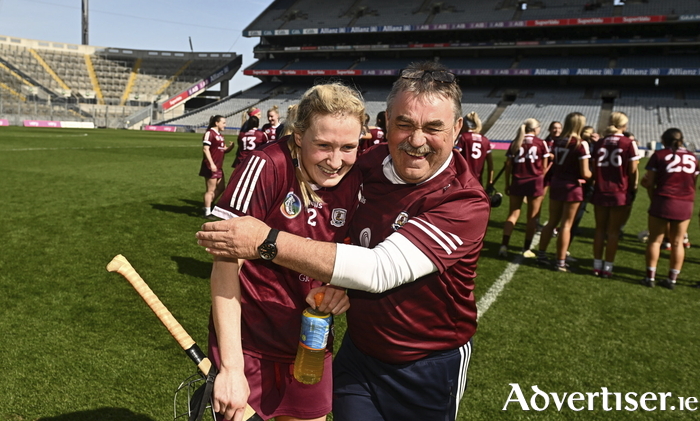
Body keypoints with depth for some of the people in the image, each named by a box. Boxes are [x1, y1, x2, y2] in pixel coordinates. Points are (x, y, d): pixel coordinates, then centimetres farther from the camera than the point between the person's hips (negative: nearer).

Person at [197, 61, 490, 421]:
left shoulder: (465, 203, -26)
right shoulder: (369, 165, -10)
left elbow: (380, 271, -35)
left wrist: (266, 241, -36)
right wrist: (338, 283, -9)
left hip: (428, 368, -3)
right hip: (358, 348, 4)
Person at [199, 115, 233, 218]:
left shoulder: (220, 135, 16)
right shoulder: (209, 133, -11)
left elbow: (223, 150, 17)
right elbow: (205, 149, -17)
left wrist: (230, 147, -4)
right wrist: (211, 163, -23)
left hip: (218, 167, 9)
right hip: (211, 166, -9)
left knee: (221, 188, 15)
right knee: (211, 189, -3)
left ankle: (208, 205, 25)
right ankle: (207, 212, 6)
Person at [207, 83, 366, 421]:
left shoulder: (353, 182, -6)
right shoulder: (266, 167, -21)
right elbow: (225, 266, -20)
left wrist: (343, 286, -15)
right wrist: (231, 368, -22)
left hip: (312, 347, 5)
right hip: (249, 344, -4)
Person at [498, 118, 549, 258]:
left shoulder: (515, 143, 6)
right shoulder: (541, 143, -1)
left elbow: (508, 165, 2)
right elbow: (544, 167, -1)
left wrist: (507, 184, 7)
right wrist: (542, 183, 12)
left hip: (517, 182, 2)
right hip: (535, 182, -2)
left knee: (513, 214, 7)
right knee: (532, 216, 7)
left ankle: (504, 245, -4)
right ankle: (526, 249, 10)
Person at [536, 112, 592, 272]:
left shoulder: (557, 141, 3)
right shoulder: (581, 144, -14)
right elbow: (585, 173, -15)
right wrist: (593, 175, 4)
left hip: (556, 183, 5)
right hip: (572, 187, -5)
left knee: (552, 221, 16)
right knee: (566, 224, 2)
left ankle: (541, 254, 22)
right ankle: (560, 262, 7)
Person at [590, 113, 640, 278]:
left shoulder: (599, 143, 3)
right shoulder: (629, 143, -8)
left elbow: (594, 168, 3)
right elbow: (633, 170, -8)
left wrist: (597, 183, 13)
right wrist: (633, 187, 5)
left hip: (600, 191, 3)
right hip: (620, 193, -3)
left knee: (600, 229, 12)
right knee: (613, 231, 5)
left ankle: (597, 265, 16)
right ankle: (607, 267, 9)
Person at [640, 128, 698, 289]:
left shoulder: (659, 155, -2)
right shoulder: (692, 157, 9)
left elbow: (649, 182, -4)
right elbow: (693, 182, 11)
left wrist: (653, 198, 9)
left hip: (663, 201, -3)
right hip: (685, 204, 3)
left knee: (655, 240, 5)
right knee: (677, 242, 9)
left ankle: (650, 277, 6)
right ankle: (672, 279, 13)